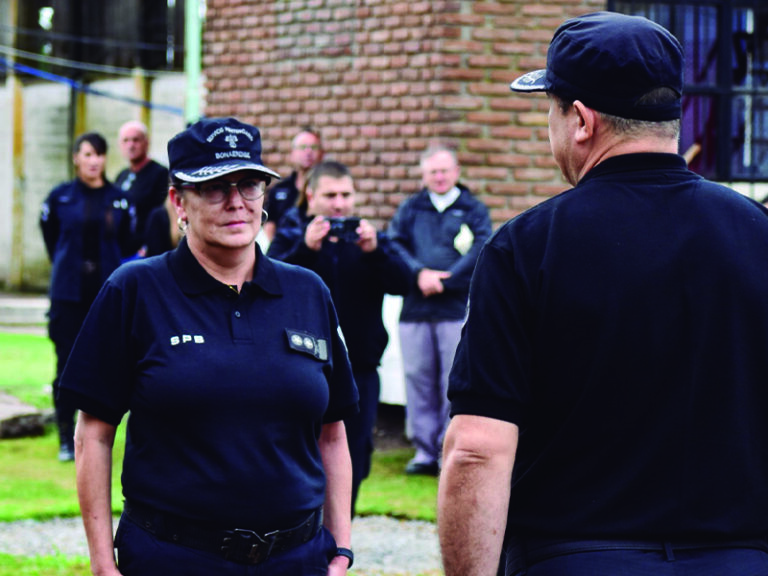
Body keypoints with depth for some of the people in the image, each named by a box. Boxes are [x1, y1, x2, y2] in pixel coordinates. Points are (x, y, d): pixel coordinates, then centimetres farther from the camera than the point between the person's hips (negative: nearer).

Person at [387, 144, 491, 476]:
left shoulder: (474, 210, 8)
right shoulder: (410, 210, 15)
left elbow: (479, 253, -5)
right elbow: (394, 245, 2)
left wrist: (443, 281, -14)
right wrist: (419, 273, -15)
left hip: (457, 310, -2)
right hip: (415, 309, 2)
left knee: (455, 384, -4)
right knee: (418, 380, 3)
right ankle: (424, 451, 10)